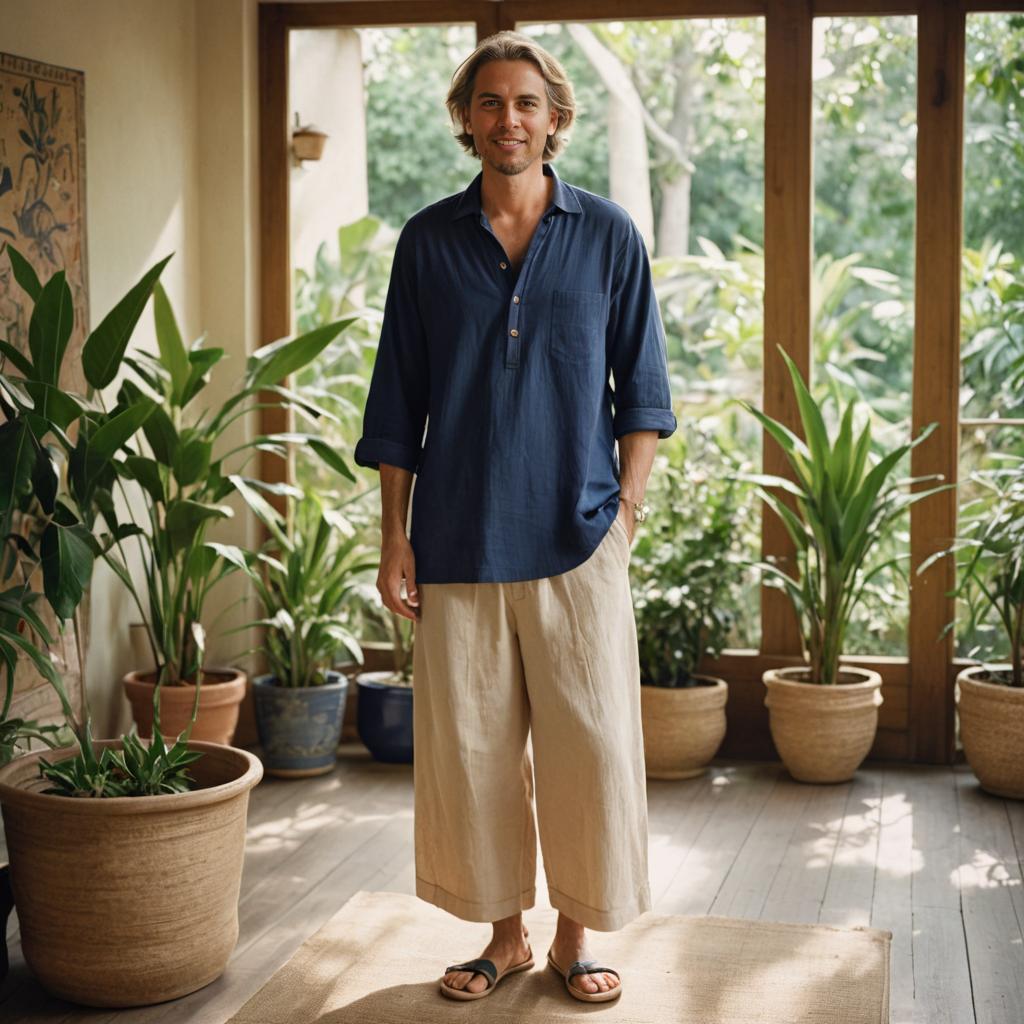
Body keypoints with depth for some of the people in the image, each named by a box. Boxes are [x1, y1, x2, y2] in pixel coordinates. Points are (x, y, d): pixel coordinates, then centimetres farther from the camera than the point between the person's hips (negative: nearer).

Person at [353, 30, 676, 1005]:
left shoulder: (608, 235, 4)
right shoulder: (428, 241, 6)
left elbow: (640, 391, 7)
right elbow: (398, 403, 7)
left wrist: (628, 509, -3)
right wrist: (395, 537, 2)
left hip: (576, 537, -1)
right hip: (457, 541, 1)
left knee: (587, 744, 2)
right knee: (470, 747, 6)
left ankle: (576, 934, 19)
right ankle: (505, 933, 22)